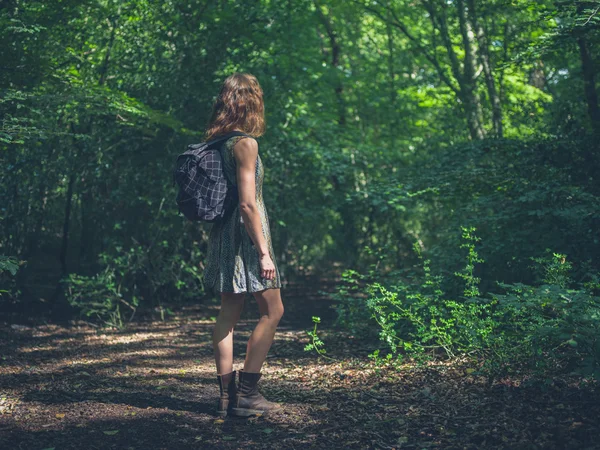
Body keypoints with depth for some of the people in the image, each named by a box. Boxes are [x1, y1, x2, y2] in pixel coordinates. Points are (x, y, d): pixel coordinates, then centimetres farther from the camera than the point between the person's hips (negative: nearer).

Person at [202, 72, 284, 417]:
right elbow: (247, 204, -19)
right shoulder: (245, 143, -14)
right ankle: (247, 394, -1)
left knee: (229, 312, 9)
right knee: (273, 311, 0)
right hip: (246, 233, -9)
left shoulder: (218, 142, 10)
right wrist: (264, 253, -18)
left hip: (224, 233, 9)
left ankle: (227, 394, 12)